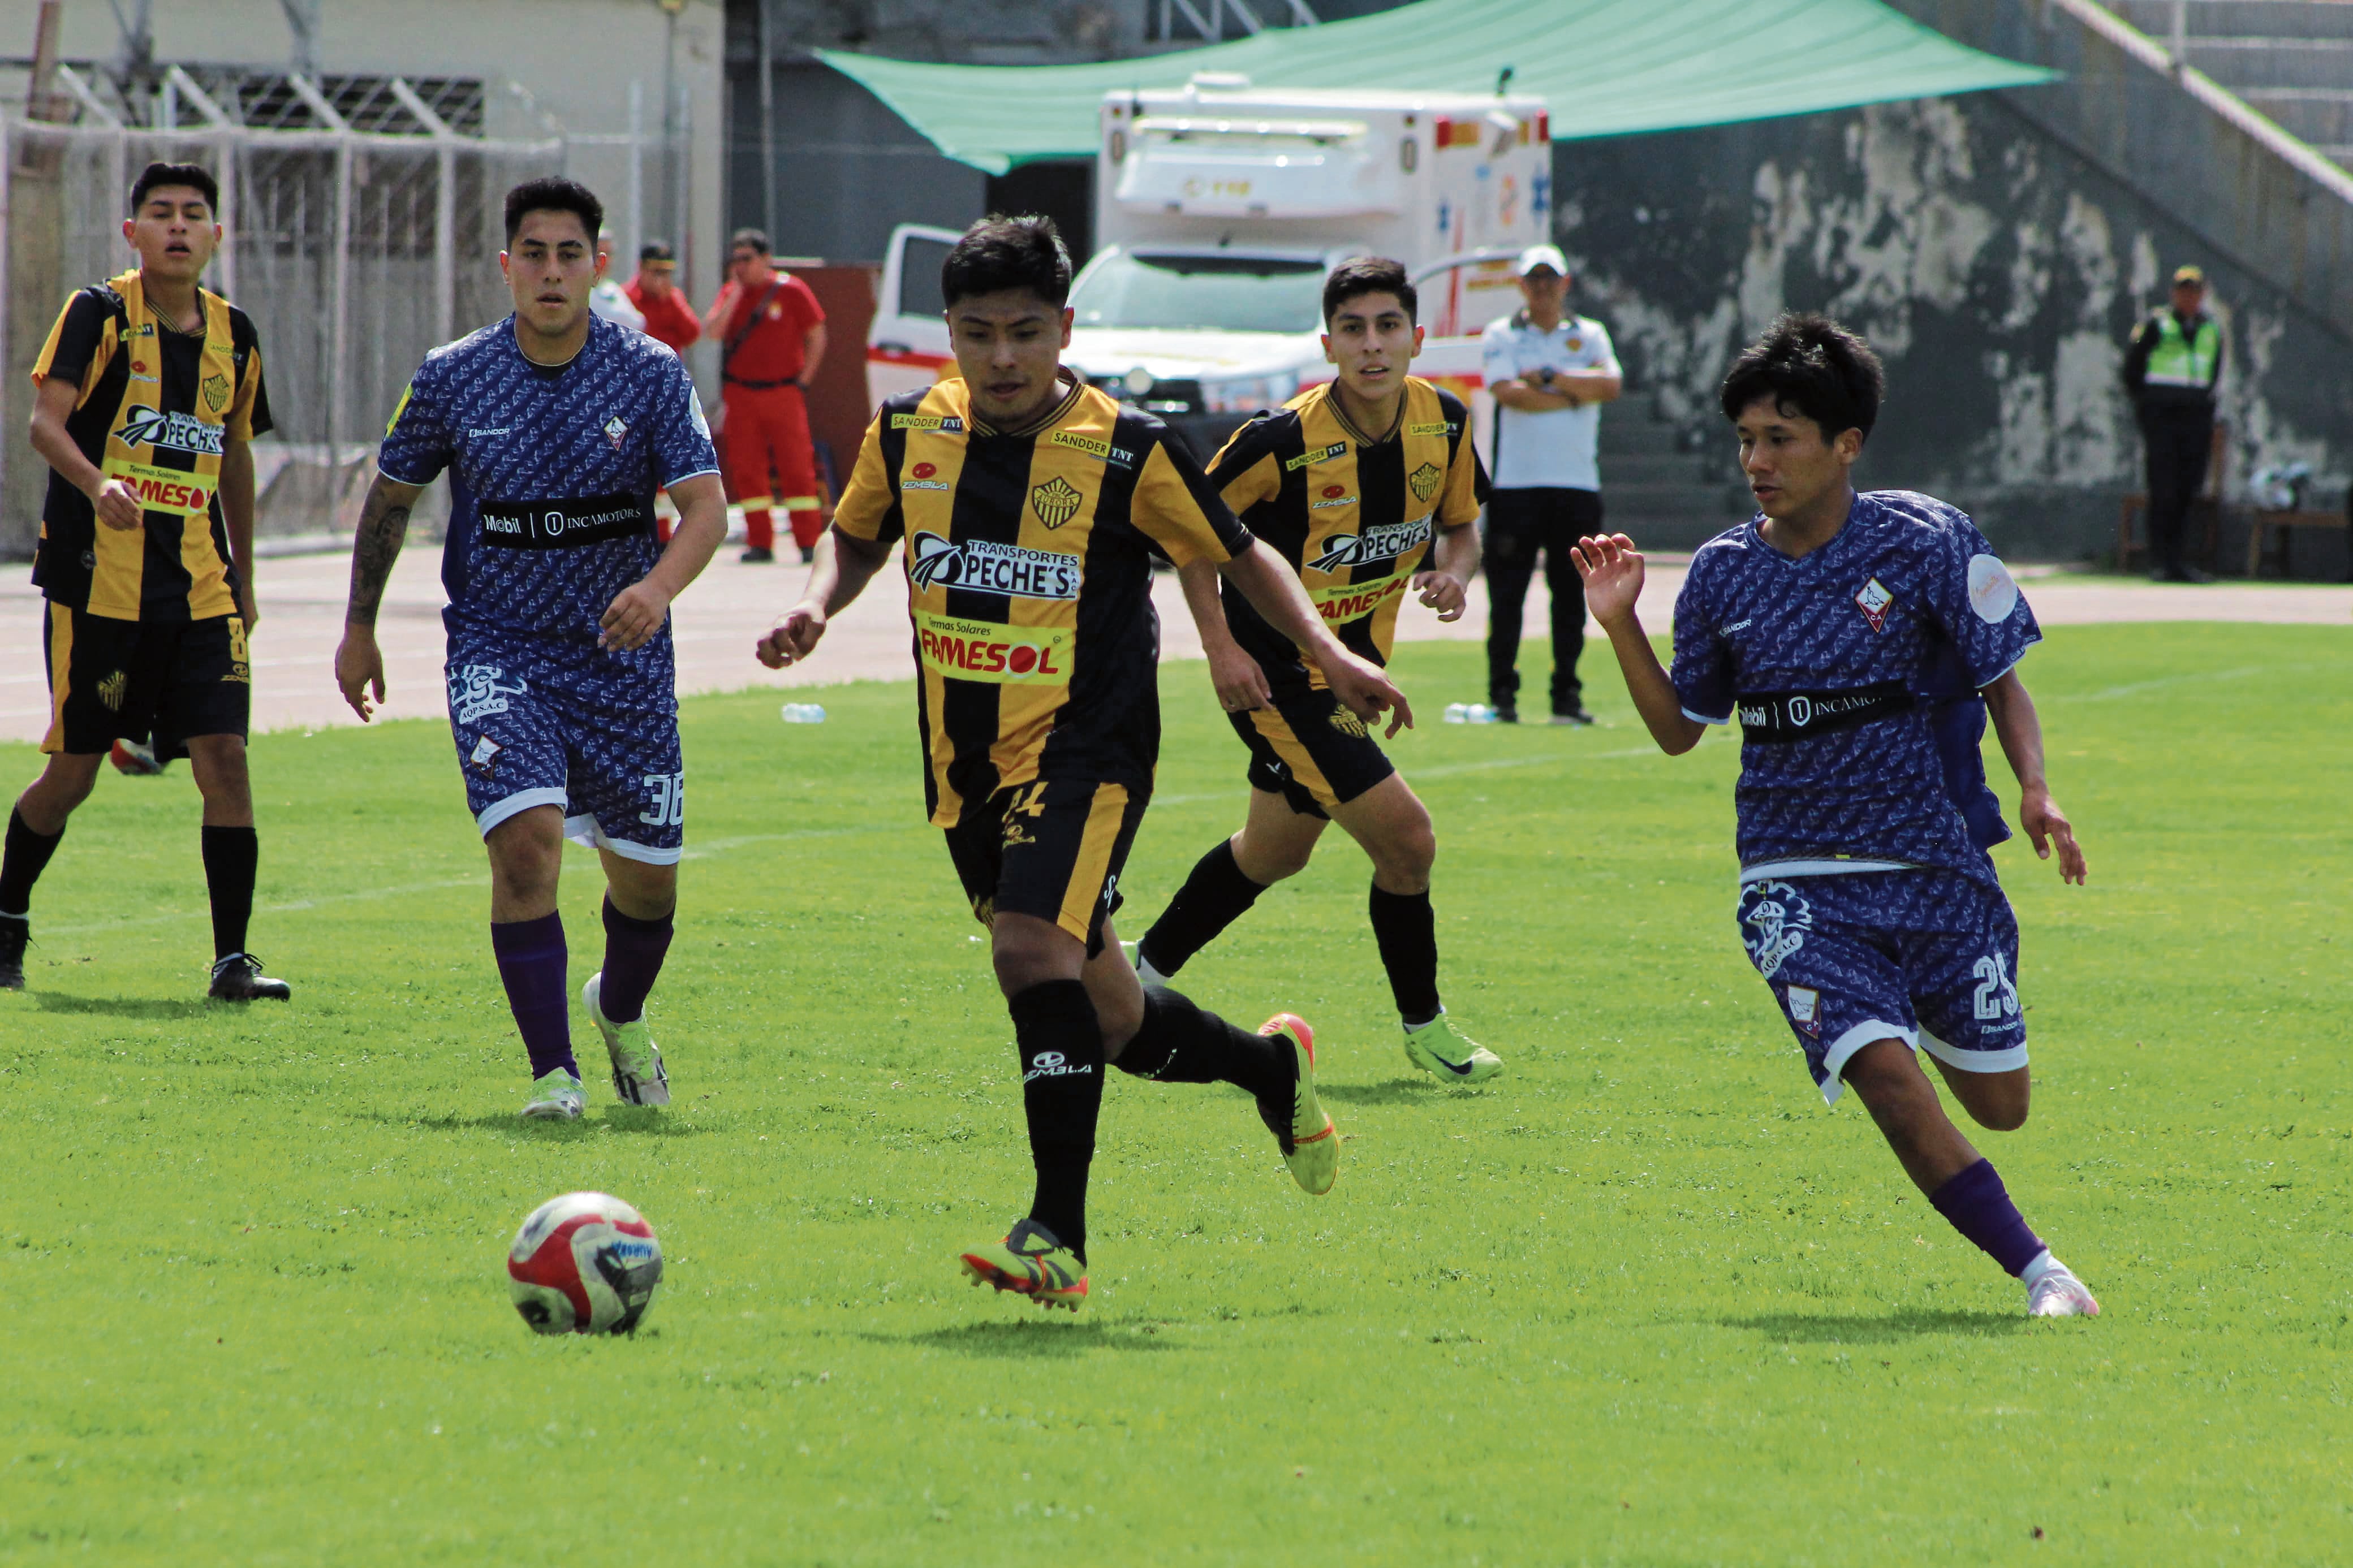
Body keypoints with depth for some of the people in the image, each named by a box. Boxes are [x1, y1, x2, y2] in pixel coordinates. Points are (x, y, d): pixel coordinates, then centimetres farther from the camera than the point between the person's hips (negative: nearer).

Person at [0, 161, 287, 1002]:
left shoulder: (233, 335, 10)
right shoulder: (99, 314, -5)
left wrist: (242, 580, 23)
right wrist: (97, 486, -37)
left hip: (199, 589, 4)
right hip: (98, 579, -4)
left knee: (224, 755, -9)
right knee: (73, 771, 2)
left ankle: (233, 958, -6)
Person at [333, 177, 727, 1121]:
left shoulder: (651, 376, -6)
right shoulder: (453, 378, -3)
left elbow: (706, 506, -13)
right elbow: (391, 496, 12)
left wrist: (660, 586, -33)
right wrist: (359, 629, 15)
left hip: (623, 655, 1)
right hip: (498, 648, -1)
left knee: (647, 879, 8)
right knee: (526, 837, -23)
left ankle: (619, 1013, 42)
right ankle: (552, 1072, -17)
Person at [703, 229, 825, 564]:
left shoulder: (791, 291, -2)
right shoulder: (730, 294, 8)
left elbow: (817, 337, 3)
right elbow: (713, 331, -8)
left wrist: (803, 380, -3)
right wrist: (737, 291, -9)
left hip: (784, 394, -3)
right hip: (741, 394, 3)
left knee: (796, 467, -5)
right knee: (747, 470, 0)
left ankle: (809, 542, -1)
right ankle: (760, 543, 6)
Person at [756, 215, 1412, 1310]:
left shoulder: (1127, 451, -9)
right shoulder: (909, 435, 2)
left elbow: (1239, 554, 3)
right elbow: (858, 536, 20)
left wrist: (1329, 653, -10)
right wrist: (817, 605, -1)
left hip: (1086, 747, -5)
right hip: (965, 762, 5)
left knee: (1033, 950, -27)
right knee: (1108, 1021, 13)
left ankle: (1057, 1240, -27)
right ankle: (1272, 1065, 43)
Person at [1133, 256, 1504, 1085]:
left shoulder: (1444, 423, -7)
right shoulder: (1283, 439, -24)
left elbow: (1461, 526, 9)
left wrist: (1453, 573, -14)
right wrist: (1220, 646, -18)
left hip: (1353, 665, 8)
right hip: (1276, 671, -8)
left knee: (1276, 851, 23)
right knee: (1406, 837, -13)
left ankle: (1148, 967, 43)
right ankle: (1423, 1026, 6)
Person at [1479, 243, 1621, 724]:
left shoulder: (1589, 336, 14)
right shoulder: (1500, 336, 7)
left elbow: (1611, 385, -5)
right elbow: (1508, 392, -11)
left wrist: (1550, 376, -10)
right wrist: (1577, 395, -5)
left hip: (1576, 485, 2)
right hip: (1515, 482, -2)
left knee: (1571, 594, 3)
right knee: (1506, 593, -5)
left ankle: (1567, 696, 8)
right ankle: (1502, 695, 1)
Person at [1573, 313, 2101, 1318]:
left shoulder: (1929, 542, -7)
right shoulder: (1722, 574, 2)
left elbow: (2004, 684, 1)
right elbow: (1679, 729, 12)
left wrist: (2035, 790, -16)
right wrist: (1619, 625, -2)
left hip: (1938, 866, 0)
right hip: (1799, 885, 0)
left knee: (1999, 1106, 9)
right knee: (1891, 1084, -22)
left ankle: (1911, 1006, 45)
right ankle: (2044, 1277, -13)